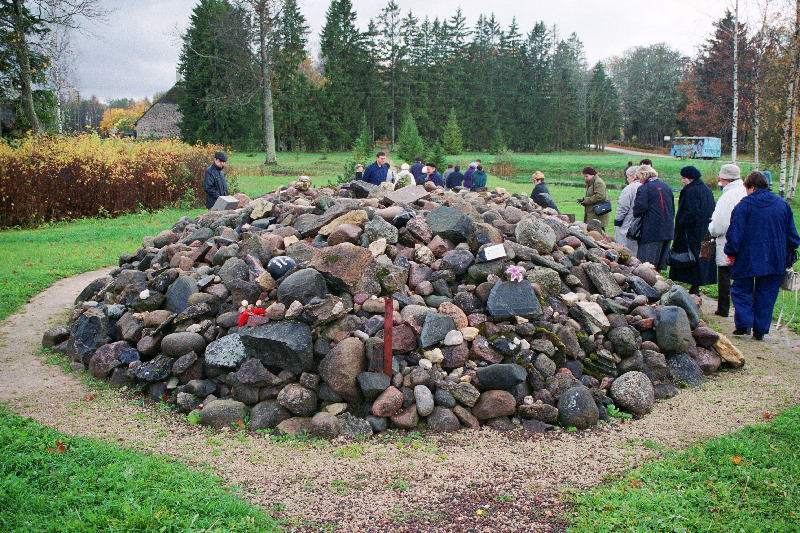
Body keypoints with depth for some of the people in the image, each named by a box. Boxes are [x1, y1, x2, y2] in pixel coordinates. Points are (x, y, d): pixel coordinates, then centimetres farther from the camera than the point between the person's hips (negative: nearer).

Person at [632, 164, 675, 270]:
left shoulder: (644, 188, -8)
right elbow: (672, 209, 19)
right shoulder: (666, 186, 14)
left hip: (651, 232, -7)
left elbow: (639, 208, -18)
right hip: (668, 231, 8)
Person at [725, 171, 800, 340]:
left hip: (747, 259, -4)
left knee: (741, 289, 10)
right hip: (775, 260, 4)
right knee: (766, 294, 11)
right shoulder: (782, 204, 7)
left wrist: (731, 255, -2)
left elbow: (734, 234, -11)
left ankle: (744, 324, -2)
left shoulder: (744, 205, -9)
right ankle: (760, 330, 12)